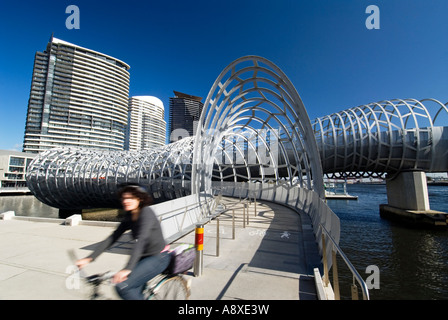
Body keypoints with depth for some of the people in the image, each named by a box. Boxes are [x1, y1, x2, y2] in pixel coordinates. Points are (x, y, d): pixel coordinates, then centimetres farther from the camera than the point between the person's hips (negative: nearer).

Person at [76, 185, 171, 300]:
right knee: (135, 293, 11)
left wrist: (127, 269, -39)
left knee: (122, 286, -16)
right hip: (145, 258, 8)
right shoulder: (129, 217, 3)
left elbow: (141, 241, -32)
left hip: (158, 258, -8)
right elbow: (112, 238, 3)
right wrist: (89, 258, -3)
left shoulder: (146, 212, -22)